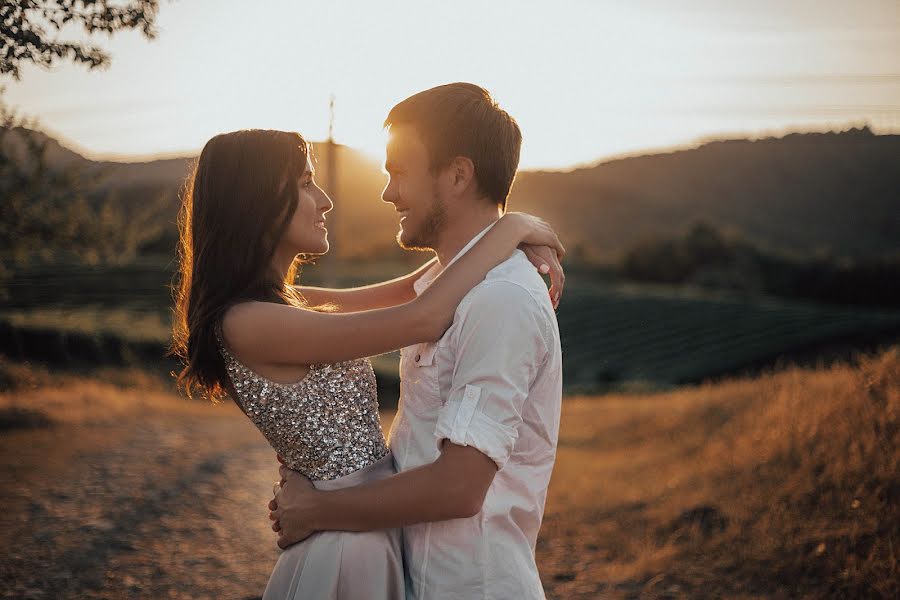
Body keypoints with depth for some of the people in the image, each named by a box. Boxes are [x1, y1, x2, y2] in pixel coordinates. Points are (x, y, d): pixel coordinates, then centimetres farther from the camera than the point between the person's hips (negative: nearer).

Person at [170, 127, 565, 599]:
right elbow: (423, 319, -26)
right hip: (351, 543, -9)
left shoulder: (278, 302, 6)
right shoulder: (247, 323, -23)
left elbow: (399, 292, 11)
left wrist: (517, 246, -2)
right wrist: (509, 229, -14)